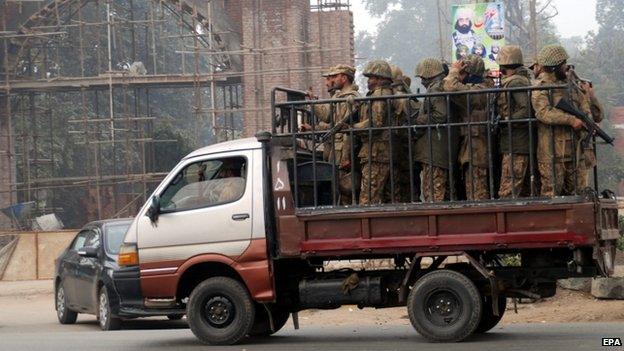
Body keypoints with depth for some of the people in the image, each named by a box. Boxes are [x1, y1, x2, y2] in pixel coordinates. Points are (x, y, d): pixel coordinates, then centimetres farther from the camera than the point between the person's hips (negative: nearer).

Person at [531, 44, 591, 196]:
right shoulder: (541, 87, -9)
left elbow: (583, 104, 17)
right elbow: (544, 112, -23)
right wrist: (571, 120, -27)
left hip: (572, 148, 8)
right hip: (552, 151, -8)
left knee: (571, 191, 13)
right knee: (552, 191, -8)